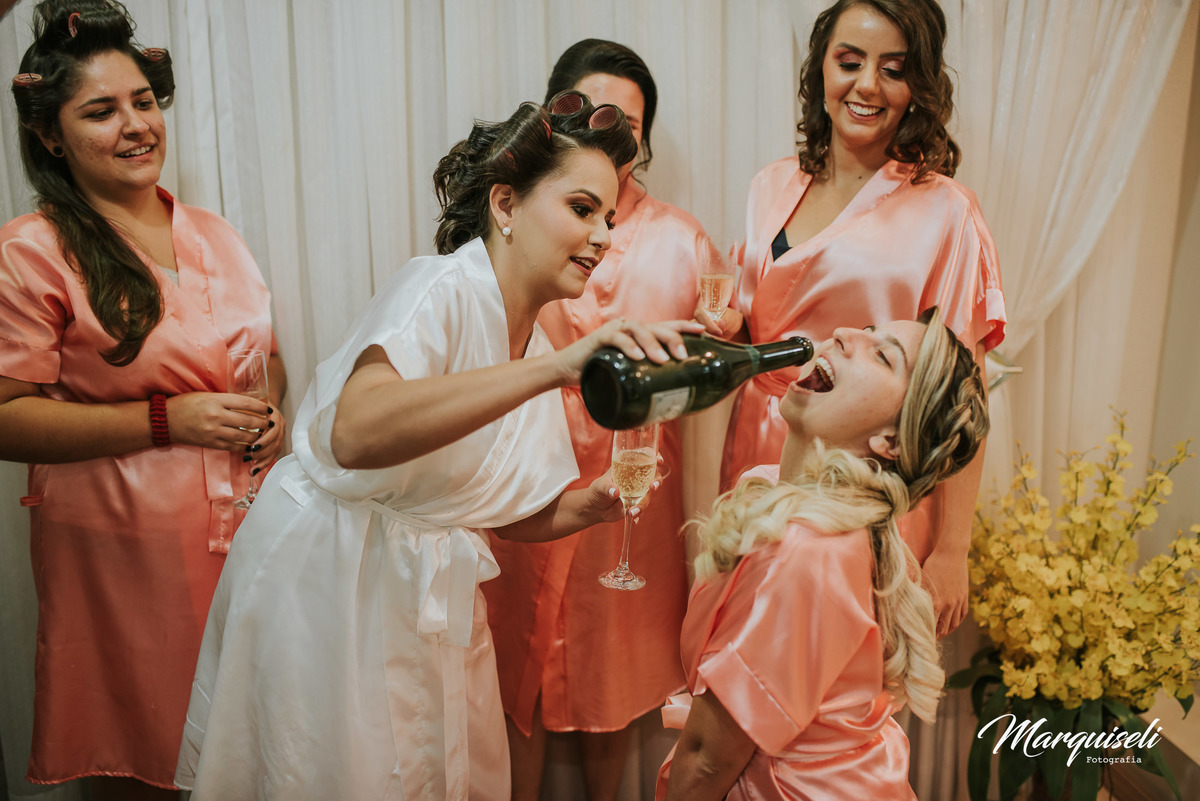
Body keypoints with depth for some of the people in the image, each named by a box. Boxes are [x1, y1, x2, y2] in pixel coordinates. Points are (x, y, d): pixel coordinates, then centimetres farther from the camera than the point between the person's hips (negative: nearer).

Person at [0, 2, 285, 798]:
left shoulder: (214, 234, 11)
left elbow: (267, 357, 20)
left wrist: (274, 413, -1)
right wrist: (169, 418, -18)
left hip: (245, 527, 5)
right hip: (123, 551, -4)